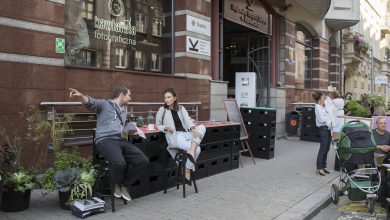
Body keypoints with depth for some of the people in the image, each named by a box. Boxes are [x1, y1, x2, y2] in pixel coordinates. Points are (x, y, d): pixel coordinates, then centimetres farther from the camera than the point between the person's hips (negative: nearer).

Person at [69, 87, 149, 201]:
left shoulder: (124, 110, 27)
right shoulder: (104, 104, 5)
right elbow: (91, 102, -17)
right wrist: (81, 96, -36)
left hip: (122, 140, 7)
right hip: (105, 140, -7)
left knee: (143, 161, -13)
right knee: (119, 162, -35)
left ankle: (124, 184, 8)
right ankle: (116, 184, 0)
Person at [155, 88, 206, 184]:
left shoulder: (181, 109, 16)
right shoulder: (162, 110, 8)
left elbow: (187, 120, 0)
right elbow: (158, 125, 10)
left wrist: (194, 129, -21)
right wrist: (166, 128, -13)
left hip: (186, 134, 5)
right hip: (174, 137, -5)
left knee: (202, 127, -20)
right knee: (197, 149, -25)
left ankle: (191, 151, -33)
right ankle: (187, 174, -9)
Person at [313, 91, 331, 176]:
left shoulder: (323, 107, 12)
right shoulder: (318, 108, -14)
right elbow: (322, 119, -20)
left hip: (328, 128, 9)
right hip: (323, 128, -9)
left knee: (327, 148, 12)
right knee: (323, 149, -7)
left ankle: (323, 166, 20)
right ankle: (319, 168, -1)